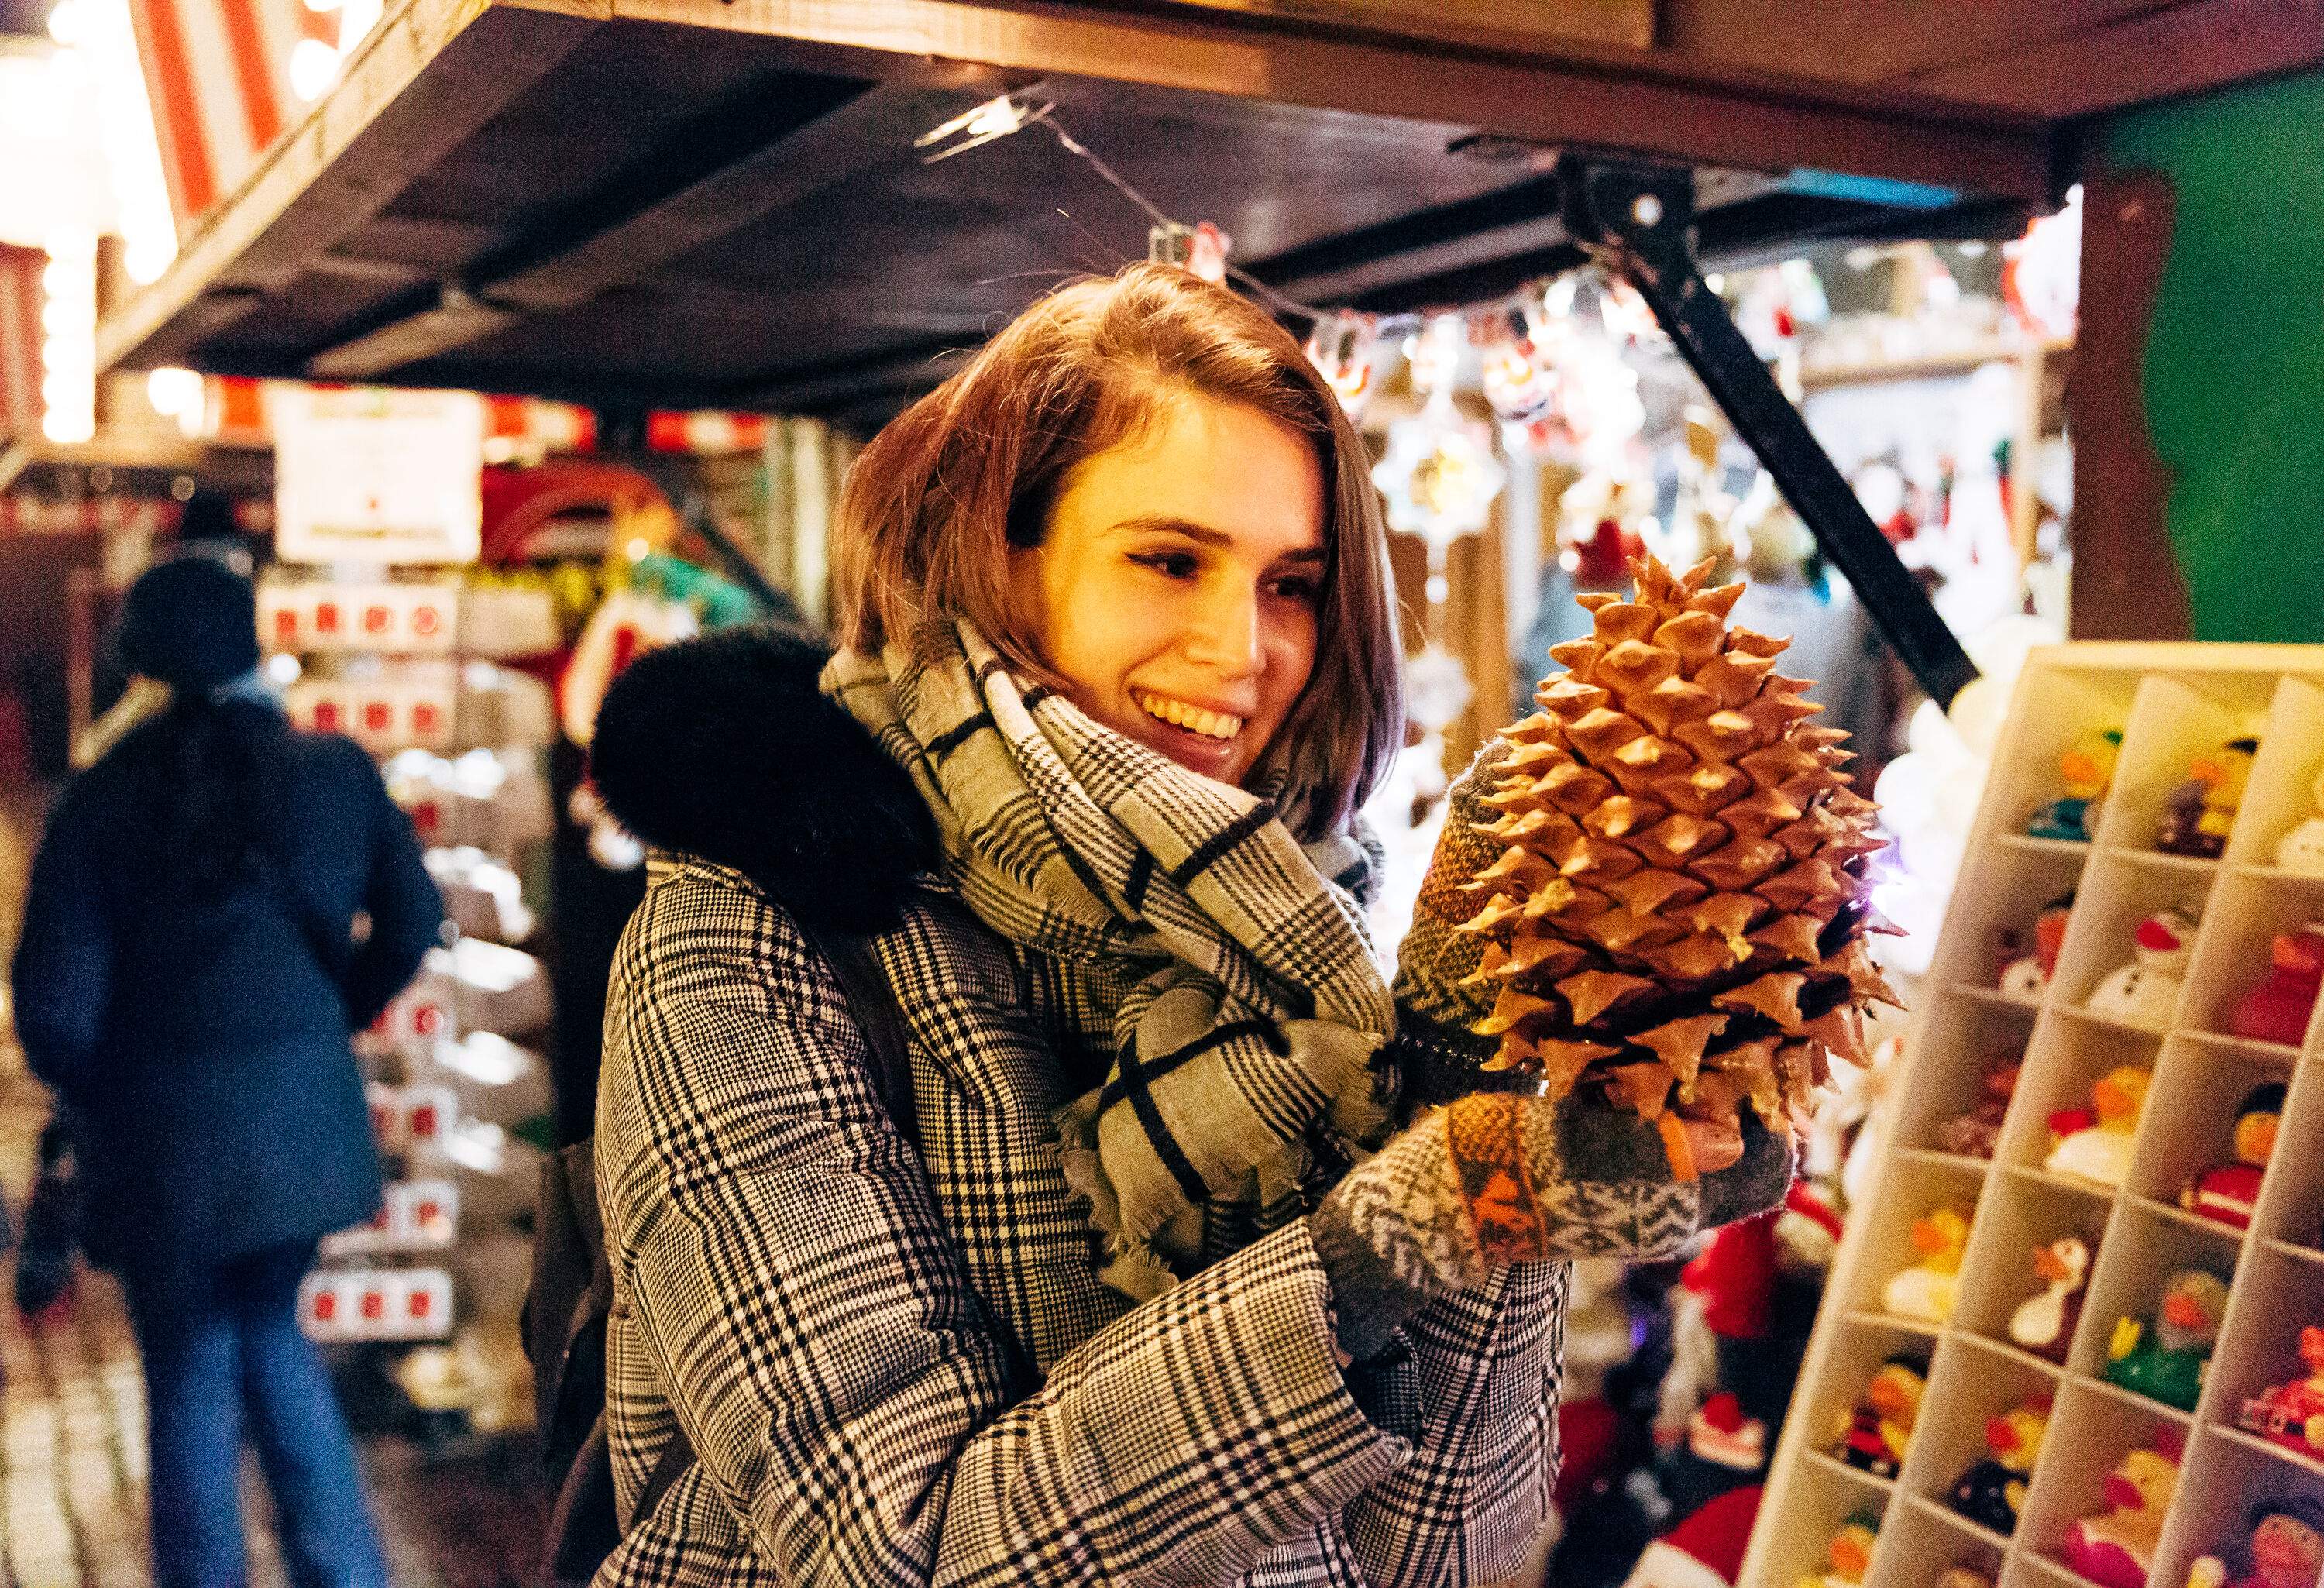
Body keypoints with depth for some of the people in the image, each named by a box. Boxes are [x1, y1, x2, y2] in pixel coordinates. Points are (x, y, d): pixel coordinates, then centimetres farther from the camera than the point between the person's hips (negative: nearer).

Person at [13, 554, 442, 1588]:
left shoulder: (102, 802, -10)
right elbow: (411, 924, 1)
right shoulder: (337, 772, -5)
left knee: (192, 1379, 13)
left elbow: (54, 1005, -11)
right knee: (270, 1330, 24)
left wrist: (91, 1095, 9)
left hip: (165, 1141, -3)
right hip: (305, 1114, 3)